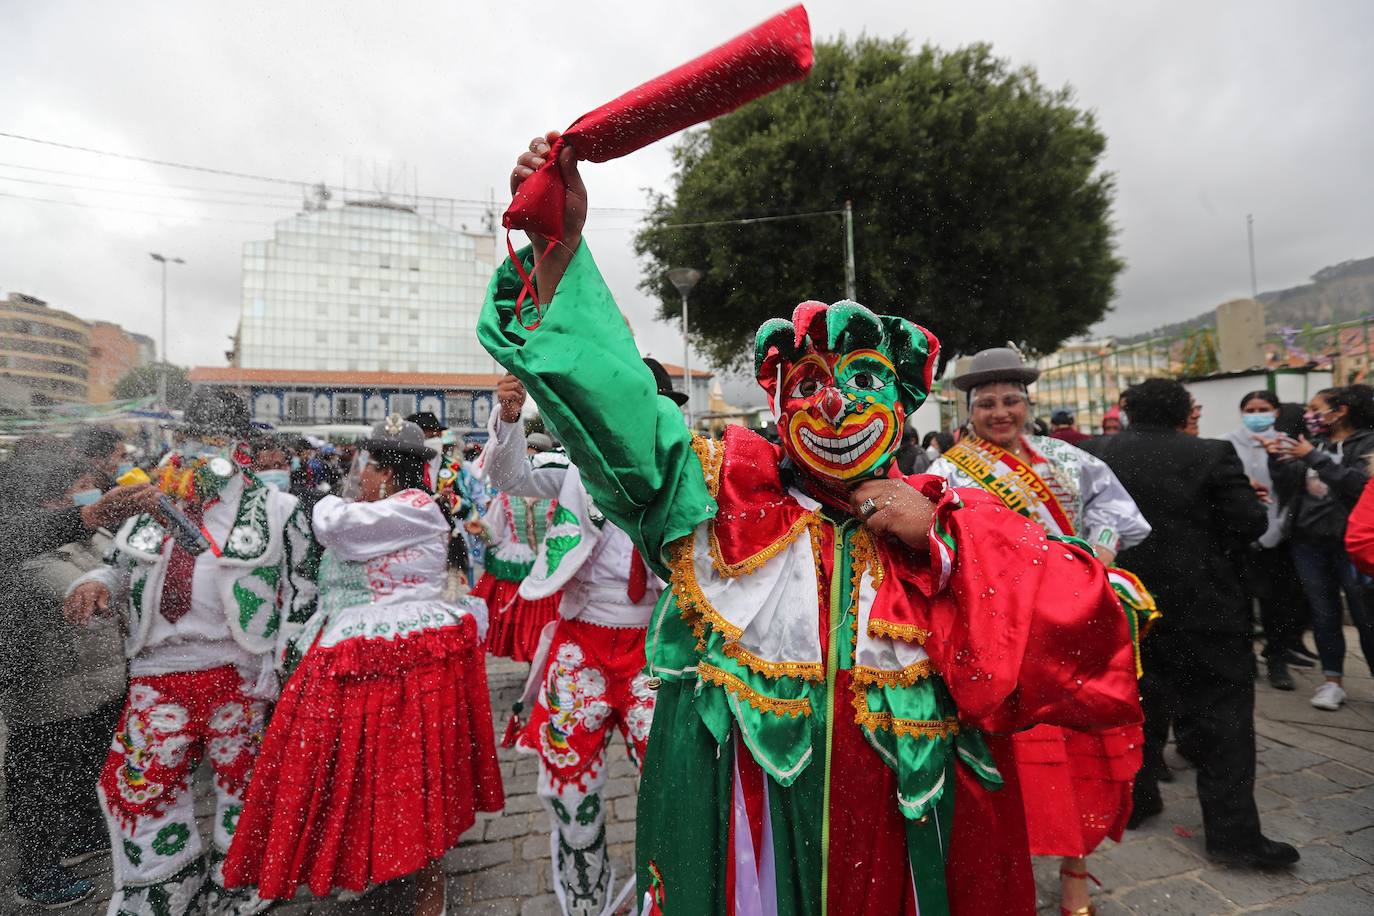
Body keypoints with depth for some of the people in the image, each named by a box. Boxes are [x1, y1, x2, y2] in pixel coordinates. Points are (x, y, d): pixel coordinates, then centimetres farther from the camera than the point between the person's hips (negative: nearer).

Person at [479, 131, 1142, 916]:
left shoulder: (951, 522, -3)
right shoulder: (725, 495, -7)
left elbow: (1090, 625, -10)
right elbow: (611, 402, -17)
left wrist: (938, 542, -17)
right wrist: (559, 244, -26)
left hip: (910, 835, 1)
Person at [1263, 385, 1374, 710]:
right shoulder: (1313, 443, 11)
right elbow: (1288, 489, 8)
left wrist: (1315, 458, -20)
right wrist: (1277, 460, -6)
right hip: (1309, 541, 4)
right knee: (1324, 613, 9)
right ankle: (1333, 680, 18)